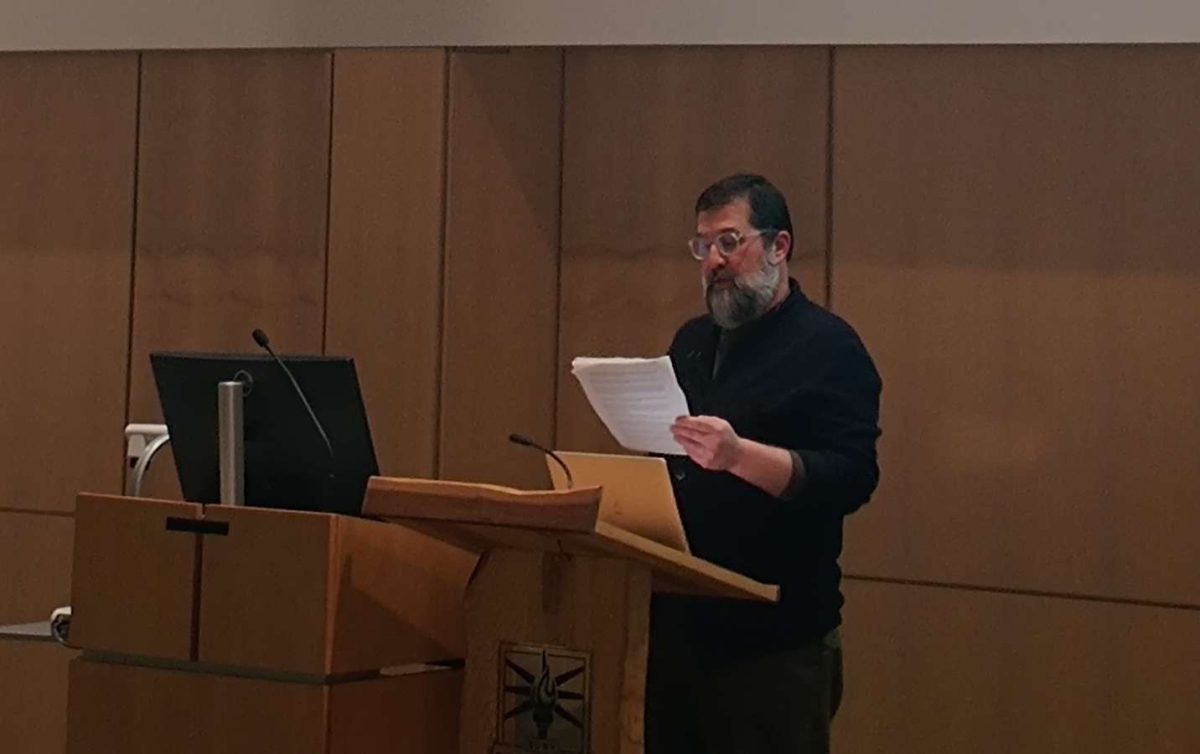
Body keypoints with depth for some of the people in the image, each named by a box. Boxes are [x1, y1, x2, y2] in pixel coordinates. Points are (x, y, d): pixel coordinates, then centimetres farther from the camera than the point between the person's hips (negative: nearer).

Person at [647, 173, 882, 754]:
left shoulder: (828, 347, -7)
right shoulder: (692, 342, 17)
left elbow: (852, 478, -19)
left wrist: (739, 455, -31)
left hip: (772, 637, -7)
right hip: (679, 620, 7)